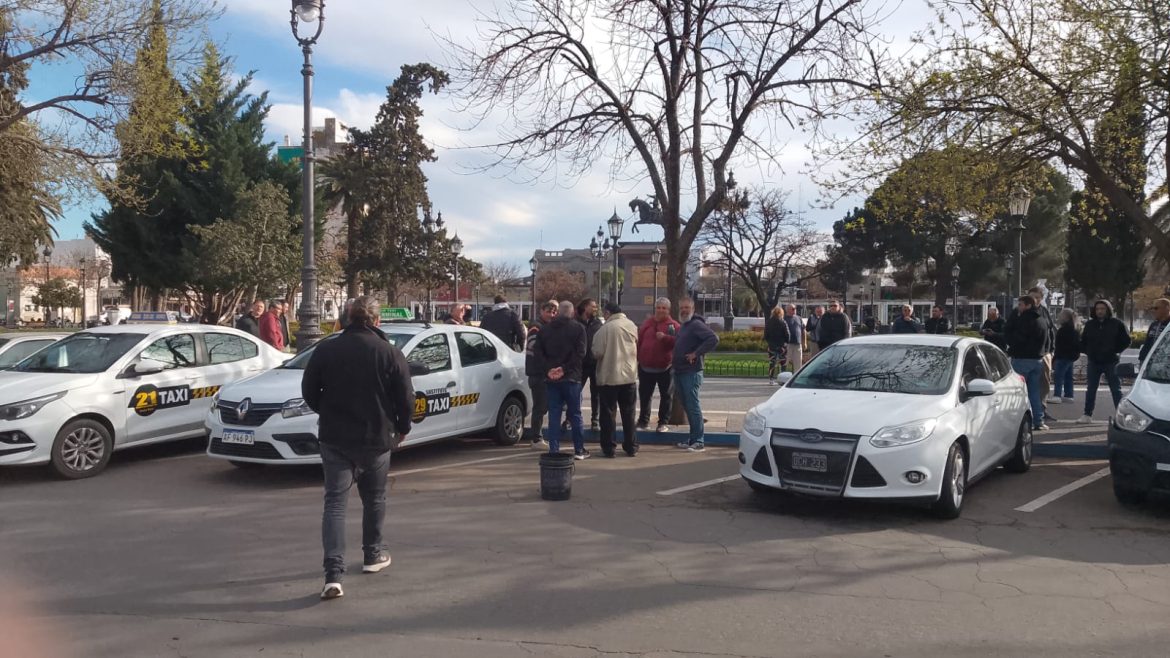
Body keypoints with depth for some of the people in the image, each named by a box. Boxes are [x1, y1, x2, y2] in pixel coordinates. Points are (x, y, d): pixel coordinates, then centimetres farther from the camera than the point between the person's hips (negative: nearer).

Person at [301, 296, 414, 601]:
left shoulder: (326, 349, -3)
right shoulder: (390, 353, -8)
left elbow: (309, 391, 3)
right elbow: (406, 398, -7)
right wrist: (402, 428, 10)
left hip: (334, 438, 1)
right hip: (377, 438, 0)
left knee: (334, 503, 0)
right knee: (374, 499, 20)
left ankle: (333, 574, -11)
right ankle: (373, 555, 33)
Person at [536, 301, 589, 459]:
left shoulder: (544, 330, 7)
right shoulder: (578, 328, -4)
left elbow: (539, 353, 0)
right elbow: (580, 353, -11)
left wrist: (549, 369, -6)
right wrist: (565, 369, -11)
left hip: (551, 378, 3)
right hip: (571, 377, -3)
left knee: (554, 415, 6)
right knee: (575, 414, 6)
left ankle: (554, 450, 5)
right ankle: (579, 450, 11)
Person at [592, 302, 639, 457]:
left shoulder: (605, 328, -14)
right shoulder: (632, 326, 1)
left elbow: (597, 353, -15)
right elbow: (637, 349, 9)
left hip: (608, 376, -4)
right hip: (629, 375, 4)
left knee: (608, 413, 5)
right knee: (628, 413, 13)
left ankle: (608, 448, 7)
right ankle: (631, 447, 18)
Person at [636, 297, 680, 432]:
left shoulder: (674, 325, -3)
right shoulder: (647, 323, 9)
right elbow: (638, 341, 12)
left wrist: (665, 337, -24)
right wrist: (637, 358, 8)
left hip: (665, 368, -3)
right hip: (646, 367, 3)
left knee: (666, 396, 3)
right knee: (644, 395, 11)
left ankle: (664, 422, 12)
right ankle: (643, 420, 24)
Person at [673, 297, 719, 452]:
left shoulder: (696, 324, -11)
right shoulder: (683, 326, 18)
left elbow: (714, 339, -24)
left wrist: (696, 354, -23)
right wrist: (674, 361, 17)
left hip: (691, 373, -10)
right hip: (679, 372, 10)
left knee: (693, 406, -8)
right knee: (687, 406, 13)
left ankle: (698, 442, -5)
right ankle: (692, 439, 20)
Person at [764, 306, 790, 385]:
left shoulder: (768, 322, 0)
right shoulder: (783, 323, -10)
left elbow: (765, 335, 4)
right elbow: (787, 335, -9)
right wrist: (786, 342, 6)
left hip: (771, 345, 3)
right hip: (782, 345, -3)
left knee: (772, 363, 7)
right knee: (783, 363, 6)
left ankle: (771, 379, 3)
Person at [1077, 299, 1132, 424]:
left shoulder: (1117, 324, -2)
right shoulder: (1090, 324, 8)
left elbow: (1127, 340, 0)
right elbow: (1083, 341, 17)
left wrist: (1116, 352, -8)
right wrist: (1087, 352, 4)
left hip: (1111, 362, -3)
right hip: (1093, 362, 3)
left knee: (1116, 390, 2)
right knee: (1091, 389, 6)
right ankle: (1087, 415, 11)